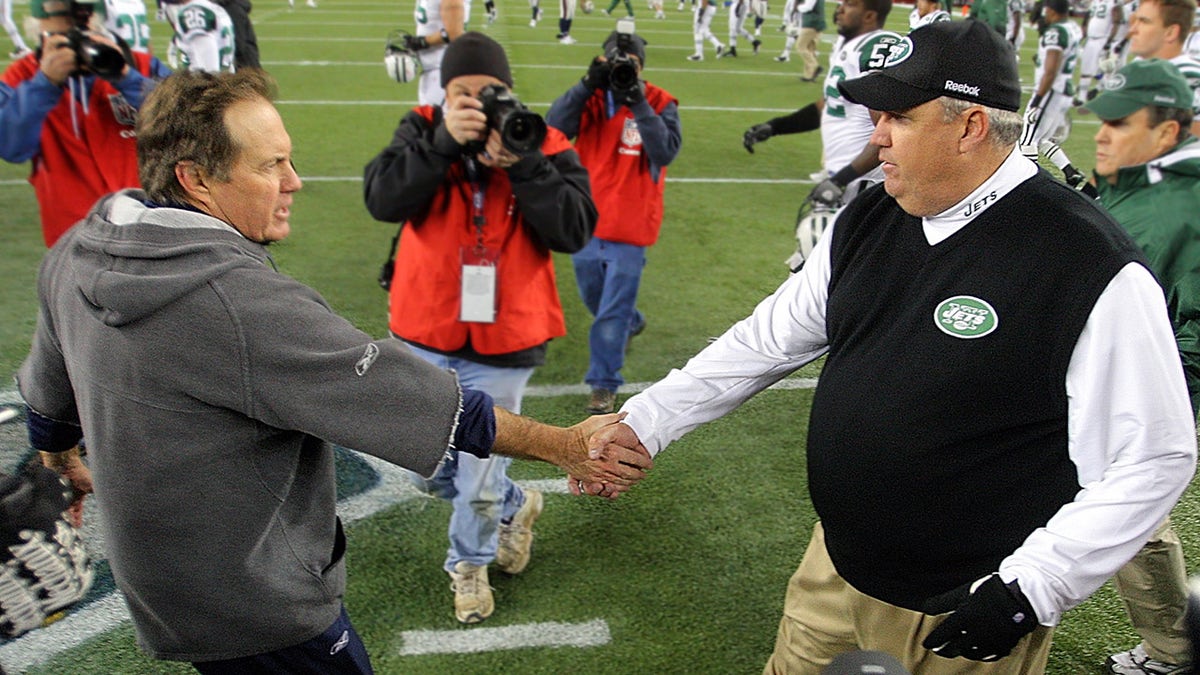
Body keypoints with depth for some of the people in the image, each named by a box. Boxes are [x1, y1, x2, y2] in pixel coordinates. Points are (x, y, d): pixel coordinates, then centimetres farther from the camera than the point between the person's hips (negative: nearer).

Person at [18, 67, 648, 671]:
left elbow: (47, 384, 14)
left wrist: (62, 461, 34)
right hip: (256, 608, -8)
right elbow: (395, 392, -32)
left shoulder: (78, 252, -3)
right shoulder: (237, 301, -33)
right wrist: (565, 444, -25)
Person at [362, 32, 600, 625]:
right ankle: (515, 506, 47)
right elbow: (382, 199, -18)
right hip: (423, 337, 3)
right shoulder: (422, 131, -2)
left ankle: (469, 563, 43)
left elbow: (574, 230, -17)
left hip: (502, 345, -3)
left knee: (479, 475, 11)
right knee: (428, 470, 19)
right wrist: (444, 140, -27)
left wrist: (522, 164, -25)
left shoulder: (545, 148, -6)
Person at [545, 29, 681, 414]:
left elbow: (666, 153, -23)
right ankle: (631, 323, 54)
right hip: (586, 225, 4)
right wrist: (587, 85, -26)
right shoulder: (591, 98, -1)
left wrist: (639, 104, -27)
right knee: (594, 299, 25)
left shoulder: (659, 104, -7)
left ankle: (604, 385, 14)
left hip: (630, 230, -4)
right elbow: (554, 128, -18)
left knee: (611, 315, -1)